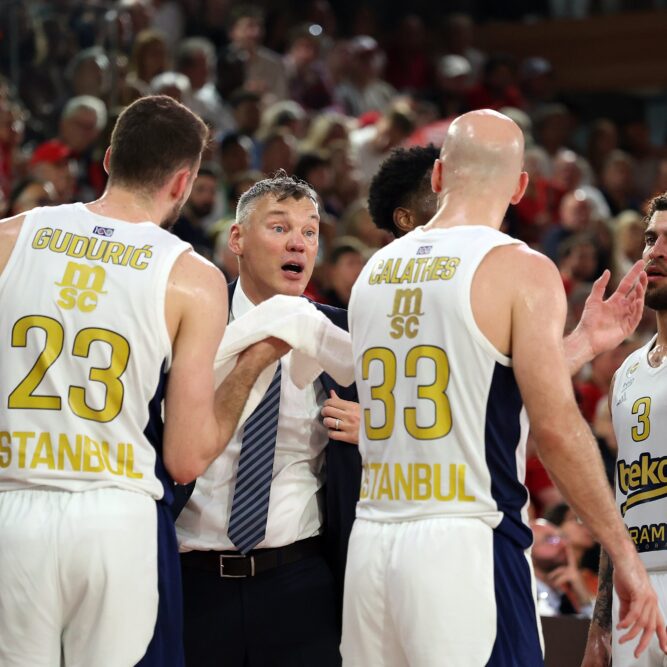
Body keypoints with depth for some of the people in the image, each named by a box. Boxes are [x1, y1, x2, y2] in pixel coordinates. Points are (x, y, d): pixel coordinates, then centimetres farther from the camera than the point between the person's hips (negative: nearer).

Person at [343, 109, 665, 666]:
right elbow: (556, 427, -13)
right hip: (465, 549, -6)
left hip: (372, 540, 6)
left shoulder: (376, 271, 13)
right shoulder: (521, 270, -6)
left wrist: (582, 342, 32)